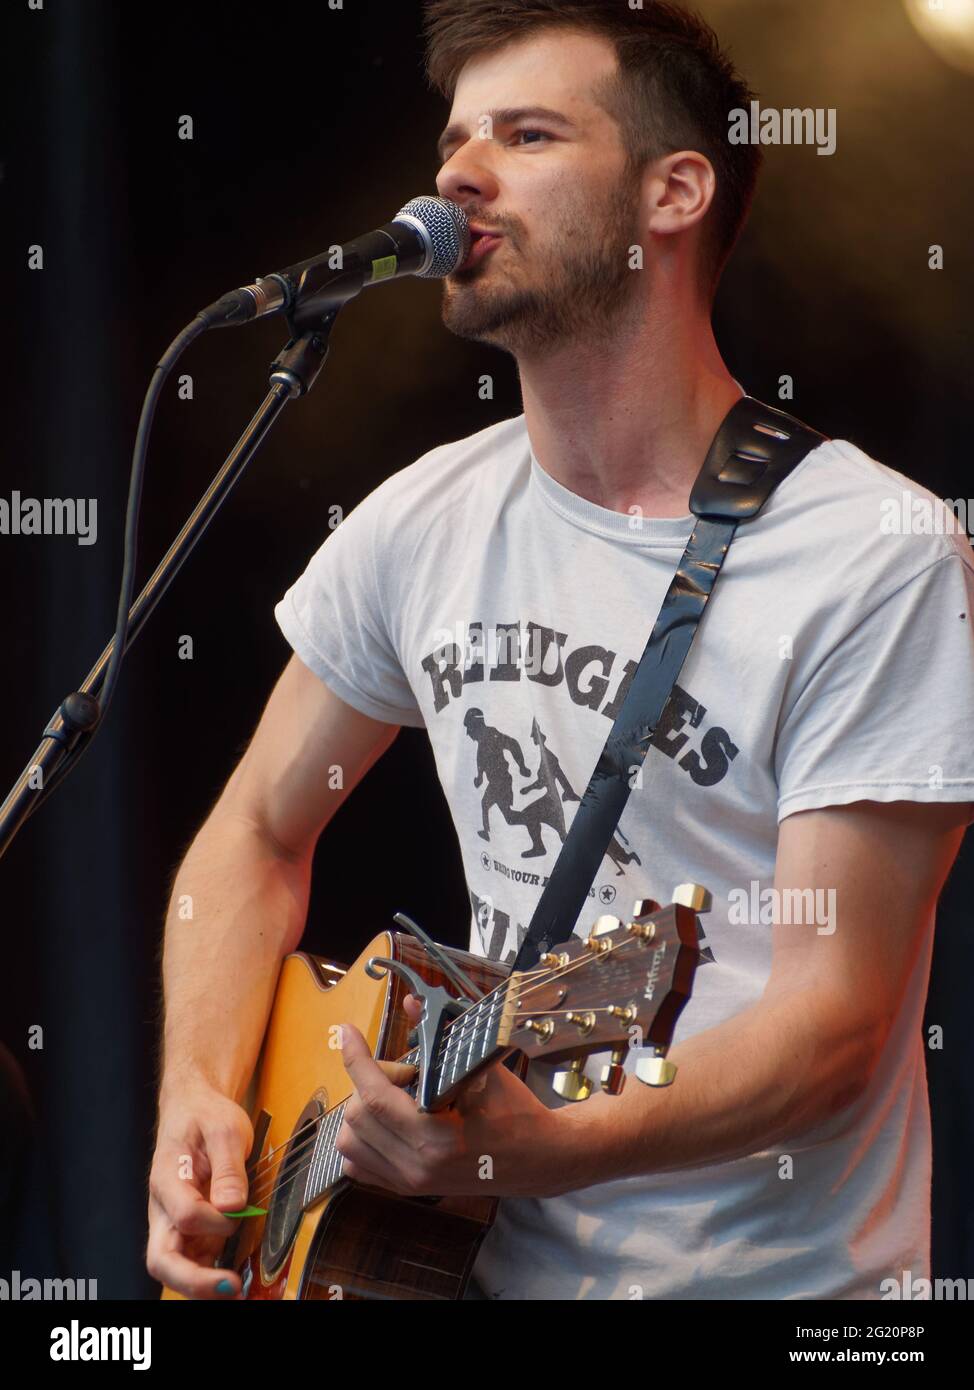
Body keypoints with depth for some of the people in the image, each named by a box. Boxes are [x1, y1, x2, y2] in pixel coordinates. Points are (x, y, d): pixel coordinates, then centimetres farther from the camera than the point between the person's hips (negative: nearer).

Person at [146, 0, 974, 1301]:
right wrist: (199, 1096, 0)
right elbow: (263, 830, 17)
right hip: (490, 1255, 4)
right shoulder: (423, 520, 6)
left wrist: (547, 1147, -29)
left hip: (765, 1267, -4)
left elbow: (833, 1015, -14)